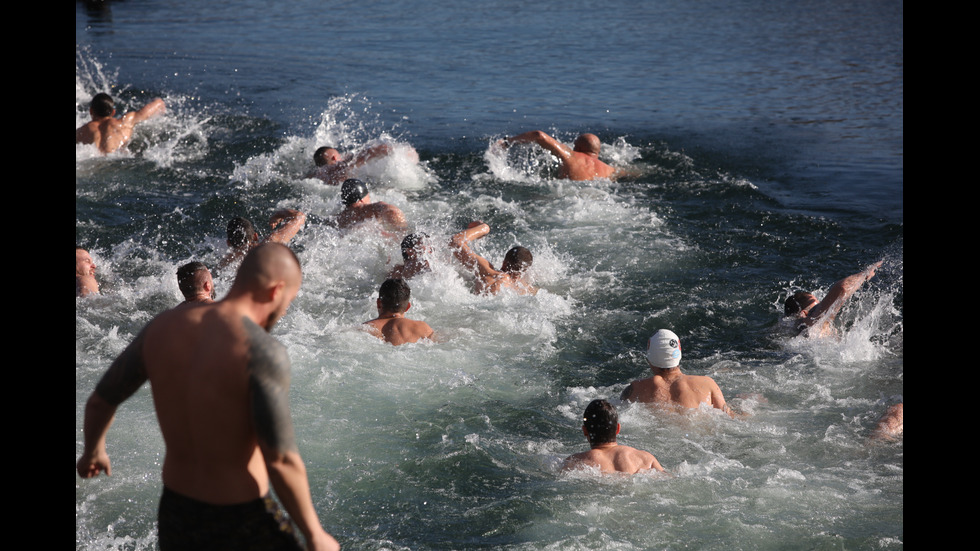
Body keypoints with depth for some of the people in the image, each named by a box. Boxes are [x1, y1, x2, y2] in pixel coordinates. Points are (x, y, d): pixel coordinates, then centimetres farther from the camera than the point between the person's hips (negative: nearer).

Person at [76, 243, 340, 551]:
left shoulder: (162, 327, -3)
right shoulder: (263, 352, -22)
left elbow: (100, 402, 10)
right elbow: (282, 463, -23)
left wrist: (93, 450, 30)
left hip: (174, 513, 6)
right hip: (241, 523, -6)